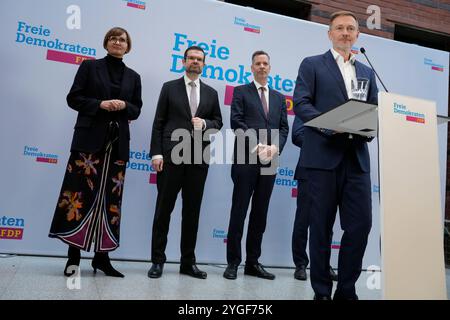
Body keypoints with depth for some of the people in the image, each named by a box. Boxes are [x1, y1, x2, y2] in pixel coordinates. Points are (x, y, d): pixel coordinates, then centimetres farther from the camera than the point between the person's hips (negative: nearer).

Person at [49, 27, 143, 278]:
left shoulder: (133, 76, 15)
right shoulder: (89, 66, 8)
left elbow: (137, 110, 13)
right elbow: (73, 98, 2)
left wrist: (124, 105, -8)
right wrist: (99, 104, -12)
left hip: (118, 141, 3)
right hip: (90, 138, -2)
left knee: (110, 197, 1)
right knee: (81, 191, -7)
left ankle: (102, 256, 8)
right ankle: (74, 255, 2)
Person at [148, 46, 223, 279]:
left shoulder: (211, 93, 15)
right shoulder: (170, 87, 8)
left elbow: (218, 122, 15)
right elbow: (158, 122, 2)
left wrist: (204, 124, -7)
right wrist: (156, 153, -8)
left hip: (199, 157, 3)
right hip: (171, 155, -2)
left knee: (192, 210, 7)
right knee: (164, 208, 1)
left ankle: (188, 262, 17)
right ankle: (158, 260, 12)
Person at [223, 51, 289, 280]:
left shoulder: (279, 98, 20)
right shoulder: (241, 92, 7)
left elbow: (283, 128, 11)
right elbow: (237, 123, -5)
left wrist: (275, 147, -8)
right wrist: (257, 146, -15)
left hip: (269, 163, 4)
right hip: (246, 160, -4)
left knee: (260, 214, 7)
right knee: (239, 212, -1)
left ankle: (253, 262, 16)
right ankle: (233, 262, 7)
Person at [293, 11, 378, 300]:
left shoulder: (367, 72, 22)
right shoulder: (312, 65, 8)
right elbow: (300, 103, -4)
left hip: (357, 158, 4)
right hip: (324, 156, -4)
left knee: (361, 224, 0)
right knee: (321, 226, 2)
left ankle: (346, 288, 16)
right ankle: (322, 291, 15)